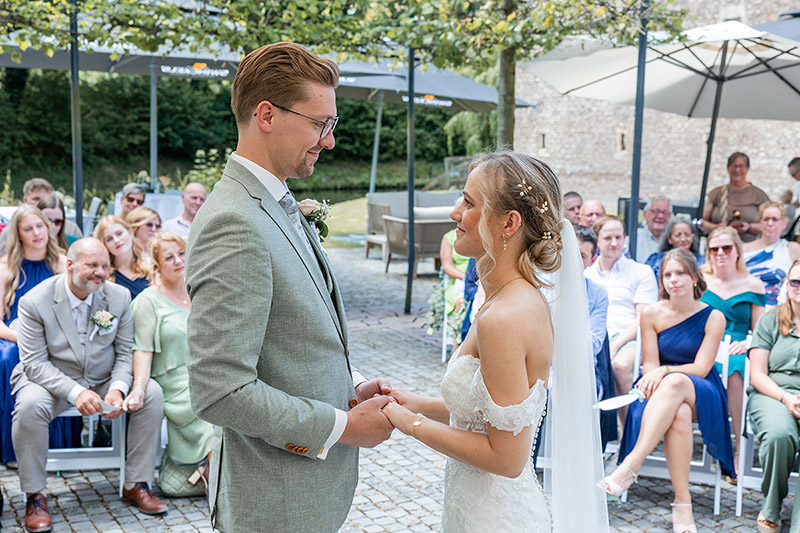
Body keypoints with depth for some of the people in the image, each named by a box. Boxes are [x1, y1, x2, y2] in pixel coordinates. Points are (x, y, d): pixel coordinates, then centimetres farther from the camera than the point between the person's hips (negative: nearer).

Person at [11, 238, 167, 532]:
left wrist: (117, 389, -22)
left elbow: (126, 353, -1)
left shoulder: (119, 296, -4)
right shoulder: (35, 302, -15)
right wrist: (76, 392, -33)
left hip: (104, 380, 3)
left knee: (151, 392, -20)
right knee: (30, 405, -36)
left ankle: (135, 485, -7)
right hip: (52, 379, -3)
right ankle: (35, 496, -16)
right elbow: (35, 363, -18)